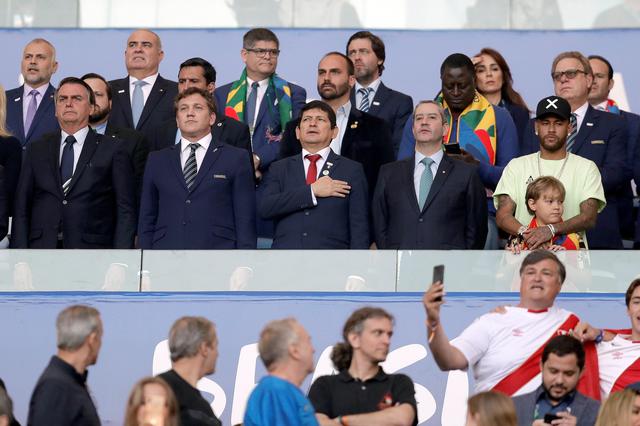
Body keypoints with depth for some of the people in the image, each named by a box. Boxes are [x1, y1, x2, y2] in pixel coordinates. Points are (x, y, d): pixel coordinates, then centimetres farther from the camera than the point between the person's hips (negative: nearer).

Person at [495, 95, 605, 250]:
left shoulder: (587, 168, 11)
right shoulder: (516, 166, 16)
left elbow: (589, 217, -2)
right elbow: (503, 215, 6)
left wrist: (552, 230, -20)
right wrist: (524, 232, -16)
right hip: (525, 253, 1)